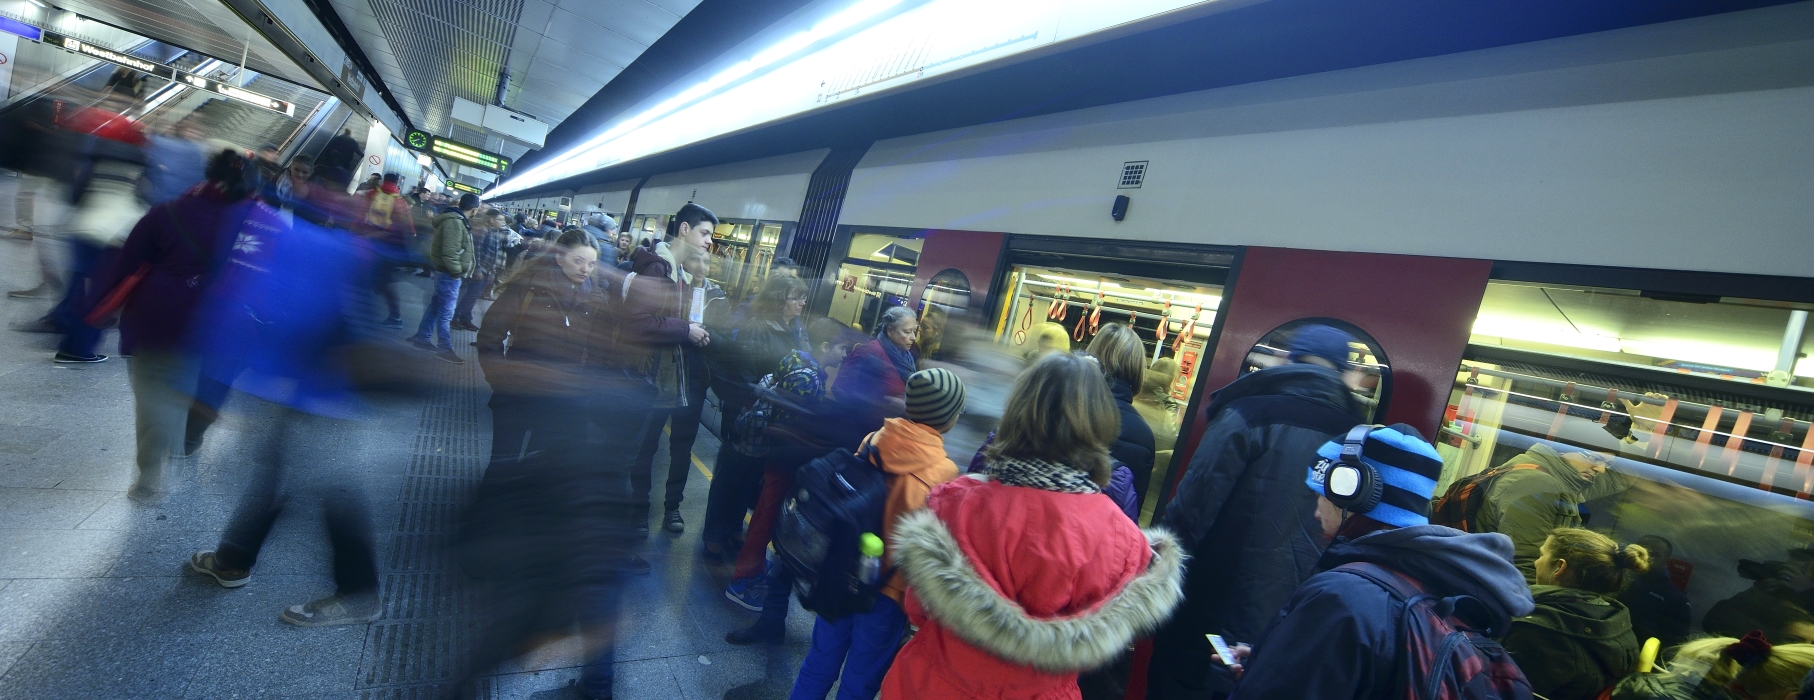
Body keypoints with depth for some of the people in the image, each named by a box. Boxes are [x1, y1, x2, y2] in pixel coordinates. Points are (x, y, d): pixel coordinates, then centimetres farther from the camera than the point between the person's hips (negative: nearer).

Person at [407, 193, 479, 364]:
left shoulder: (457, 219, 11)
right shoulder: (454, 222, -21)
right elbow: (450, 252, -26)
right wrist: (457, 270, -18)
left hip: (447, 272, 10)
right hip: (449, 273, -10)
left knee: (436, 305, 19)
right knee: (446, 312, -4)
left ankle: (422, 337, 30)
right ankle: (444, 348, 1)